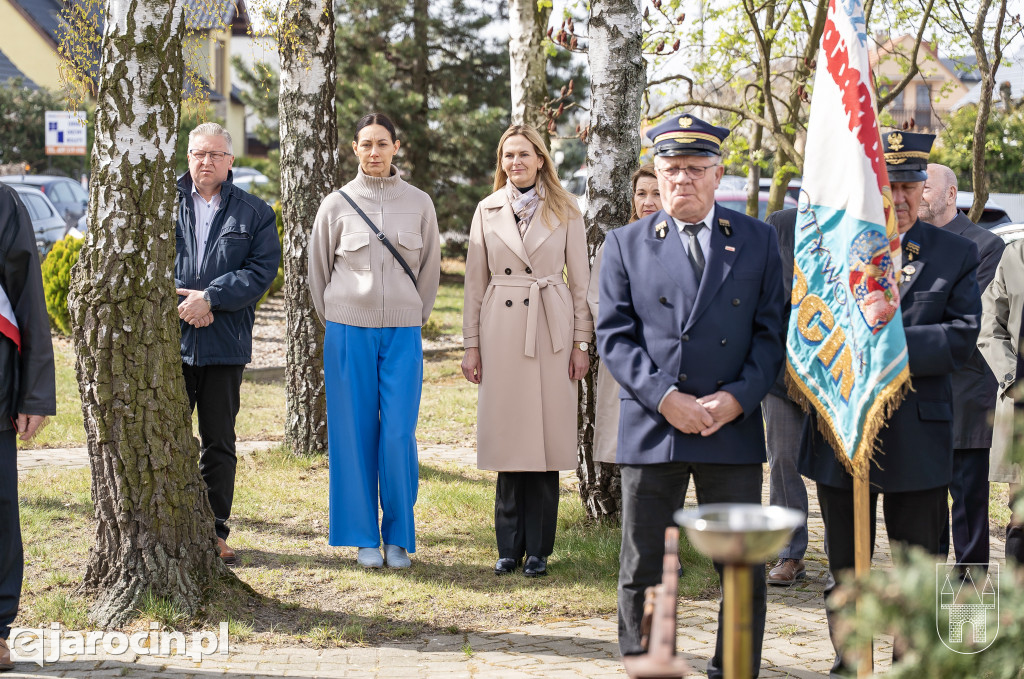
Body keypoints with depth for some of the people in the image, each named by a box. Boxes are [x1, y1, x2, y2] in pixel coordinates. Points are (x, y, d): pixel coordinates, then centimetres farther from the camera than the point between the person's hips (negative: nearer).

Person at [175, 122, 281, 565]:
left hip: (226, 344, 1)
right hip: (170, 340, -1)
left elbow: (263, 270, -4)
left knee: (219, 443, 8)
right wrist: (180, 301, -12)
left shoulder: (254, 213, 7)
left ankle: (215, 532, 16)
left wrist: (210, 297, -14)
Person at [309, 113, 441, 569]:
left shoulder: (419, 204, 5)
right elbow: (318, 268, 11)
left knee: (399, 435, -4)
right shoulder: (337, 205, 2)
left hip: (402, 333, 0)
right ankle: (364, 539, 11)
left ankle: (398, 537, 8)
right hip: (349, 332, 0)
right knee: (354, 434, 2)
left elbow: (430, 268, 14)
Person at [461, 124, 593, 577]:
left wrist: (581, 341, -1)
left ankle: (539, 549, 8)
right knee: (509, 440, 2)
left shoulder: (565, 210, 4)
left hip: (551, 331, -1)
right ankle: (509, 548, 12)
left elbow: (580, 279, 5)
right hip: (502, 331, 1)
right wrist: (471, 345, 4)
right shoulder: (488, 211, 7)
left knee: (546, 439, 0)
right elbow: (475, 282, 9)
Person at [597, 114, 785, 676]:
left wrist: (736, 398, -10)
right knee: (643, 568, 6)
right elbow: (614, 336, 0)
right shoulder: (625, 244, 7)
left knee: (744, 570, 4)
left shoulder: (758, 240, 8)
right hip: (650, 427, 0)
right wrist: (664, 397, -13)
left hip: (734, 429, 0)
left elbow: (772, 331, 3)